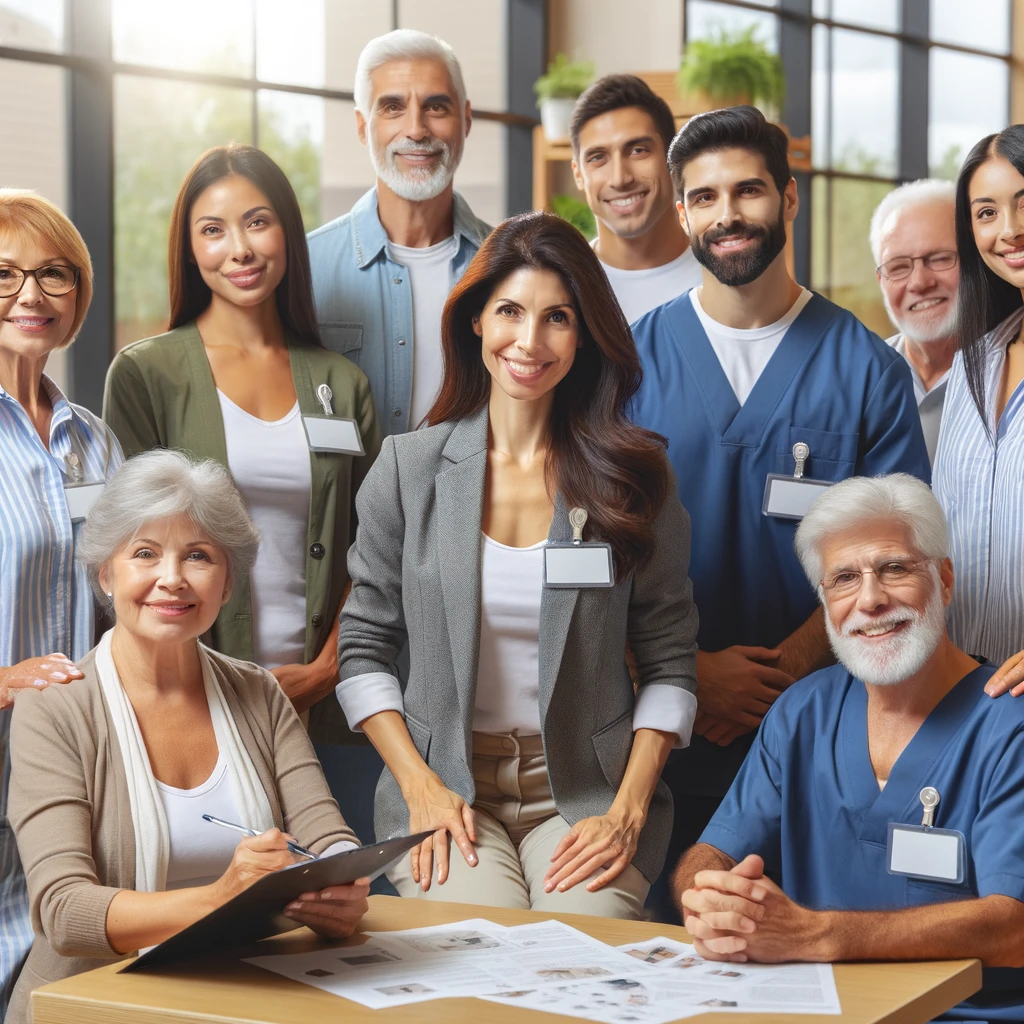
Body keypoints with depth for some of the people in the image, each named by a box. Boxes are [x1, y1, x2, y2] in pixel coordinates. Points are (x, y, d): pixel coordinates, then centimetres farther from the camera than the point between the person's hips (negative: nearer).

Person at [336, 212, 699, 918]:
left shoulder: (633, 474, 3)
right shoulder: (409, 468, 3)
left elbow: (668, 665, 4)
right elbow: (365, 652, 7)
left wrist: (627, 812, -8)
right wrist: (420, 786, -7)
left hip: (586, 791, 0)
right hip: (447, 786, 0)